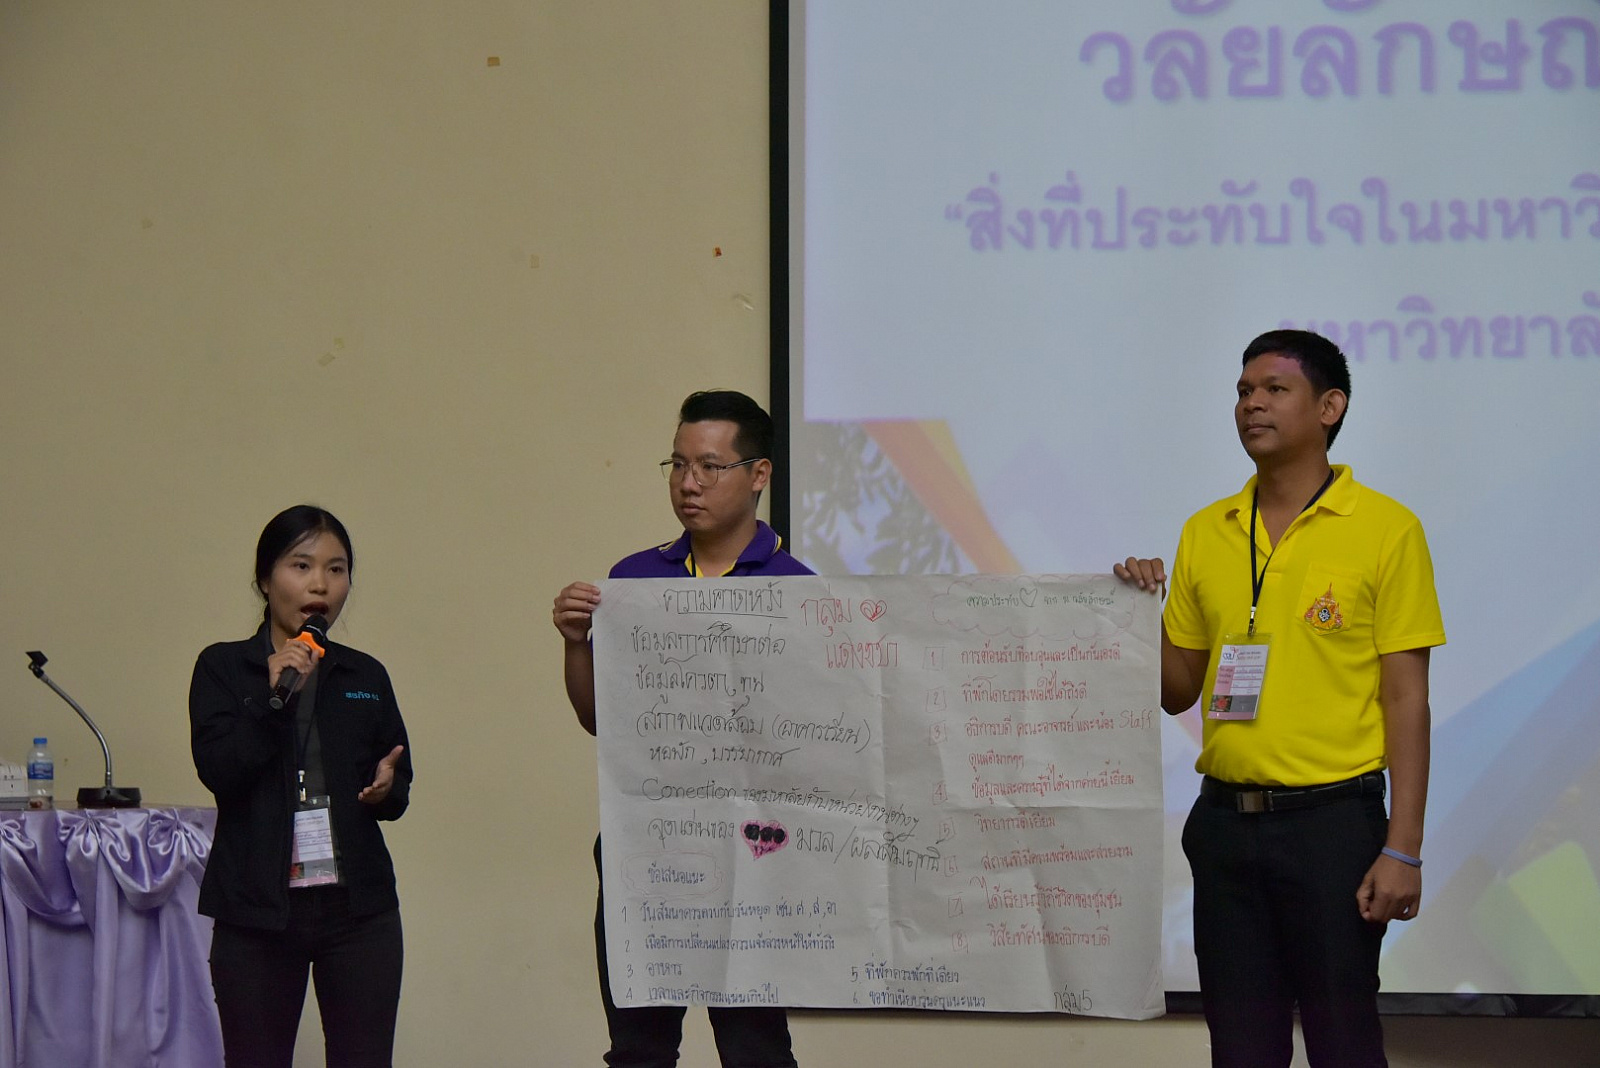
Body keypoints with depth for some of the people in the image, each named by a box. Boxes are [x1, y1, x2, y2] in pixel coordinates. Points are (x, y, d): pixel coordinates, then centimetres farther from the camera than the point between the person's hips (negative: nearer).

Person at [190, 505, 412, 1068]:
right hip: (256, 907, -2)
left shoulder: (366, 677, 11)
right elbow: (218, 770, -10)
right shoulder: (223, 669, 2)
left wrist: (386, 789, -6)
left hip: (357, 904, 2)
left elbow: (398, 782, 17)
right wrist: (273, 698, -19)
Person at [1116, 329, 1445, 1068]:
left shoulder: (1385, 530, -5)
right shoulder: (1205, 534, 9)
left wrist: (1403, 849, -12)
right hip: (1226, 819, 5)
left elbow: (1406, 699, -7)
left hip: (1333, 820, -4)